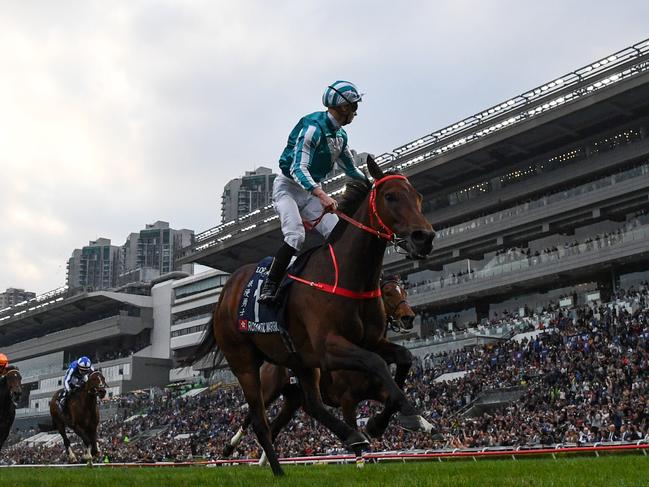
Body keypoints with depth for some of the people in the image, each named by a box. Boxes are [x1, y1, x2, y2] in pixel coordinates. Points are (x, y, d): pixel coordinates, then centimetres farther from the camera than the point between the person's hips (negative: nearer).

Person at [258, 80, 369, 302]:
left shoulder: (341, 136, 7)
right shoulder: (313, 126, -21)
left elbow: (351, 169, 23)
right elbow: (298, 168, -32)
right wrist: (322, 195, -44)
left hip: (311, 191, 8)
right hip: (288, 187, -8)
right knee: (296, 236, -28)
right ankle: (268, 287, -24)